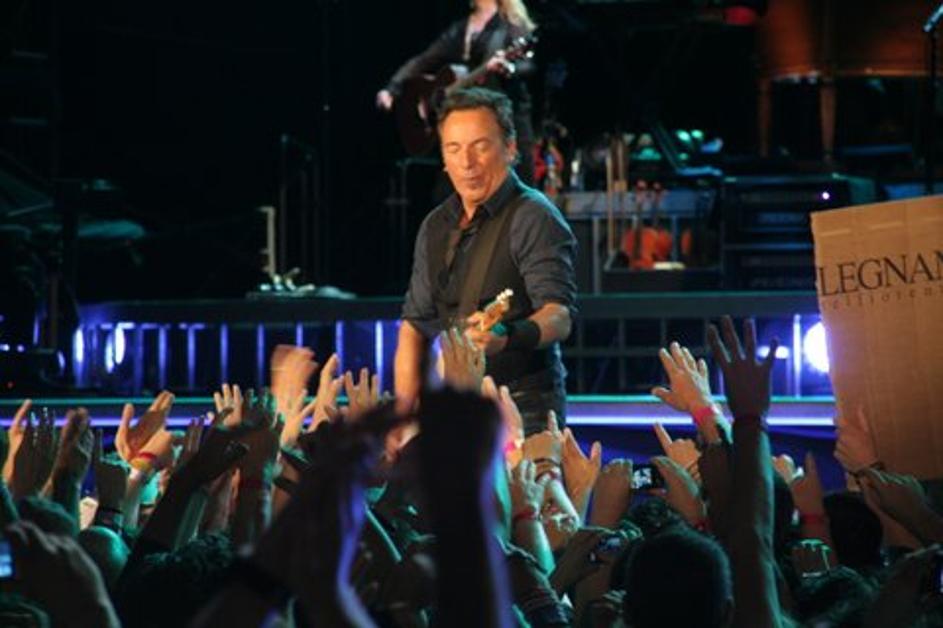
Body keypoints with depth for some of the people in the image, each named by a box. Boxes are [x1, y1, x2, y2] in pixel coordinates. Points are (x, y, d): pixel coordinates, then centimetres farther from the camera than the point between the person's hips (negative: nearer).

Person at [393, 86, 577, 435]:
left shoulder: (534, 219, -8)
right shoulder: (436, 226, 14)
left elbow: (559, 316, -21)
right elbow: (414, 325, 18)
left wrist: (506, 338, -42)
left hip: (522, 409, -6)